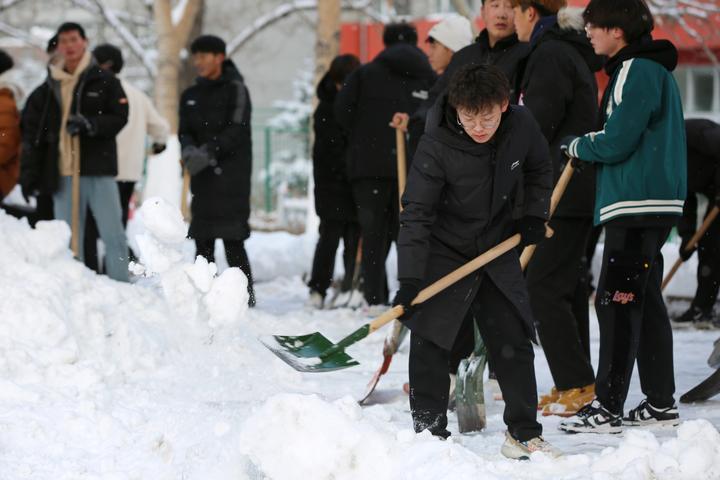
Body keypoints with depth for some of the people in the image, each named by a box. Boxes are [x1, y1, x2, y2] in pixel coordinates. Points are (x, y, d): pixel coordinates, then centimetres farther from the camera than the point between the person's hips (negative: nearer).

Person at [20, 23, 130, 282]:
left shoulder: (103, 81, 3)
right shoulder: (48, 89, 12)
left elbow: (119, 117, -4)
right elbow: (34, 133, 14)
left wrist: (89, 124, -20)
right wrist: (31, 174, 8)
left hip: (99, 169, -3)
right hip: (63, 172, 3)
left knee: (113, 233, -4)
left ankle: (120, 284, 2)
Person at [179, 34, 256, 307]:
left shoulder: (235, 89, 0)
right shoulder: (190, 96, 17)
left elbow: (236, 130, -9)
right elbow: (184, 131, 11)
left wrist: (209, 152, -20)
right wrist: (189, 151, -12)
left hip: (231, 174, -5)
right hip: (202, 176, 6)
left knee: (232, 239, -11)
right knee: (203, 239, 3)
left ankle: (244, 296, -8)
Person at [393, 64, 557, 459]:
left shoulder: (521, 126, -14)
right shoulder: (436, 146, -25)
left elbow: (540, 171, 9)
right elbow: (416, 214, -22)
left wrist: (535, 215, -3)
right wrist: (409, 280, -27)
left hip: (497, 250, 4)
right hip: (443, 252, -3)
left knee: (514, 341, 4)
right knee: (431, 345, -5)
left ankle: (524, 433, 14)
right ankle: (429, 433, 5)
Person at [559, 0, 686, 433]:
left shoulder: (638, 72, -13)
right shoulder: (649, 69, 19)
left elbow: (616, 142, -19)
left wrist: (578, 146, 0)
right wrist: (586, 146, 11)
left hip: (637, 206, -11)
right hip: (649, 206, 11)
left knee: (617, 301, -10)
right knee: (645, 300, 14)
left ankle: (608, 407, -11)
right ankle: (660, 403, 19)